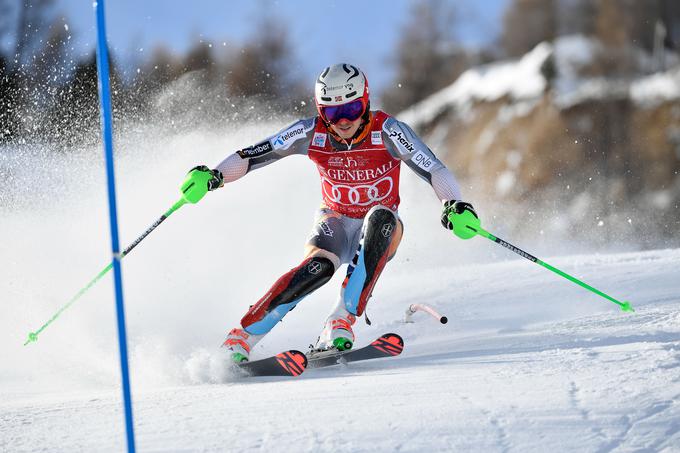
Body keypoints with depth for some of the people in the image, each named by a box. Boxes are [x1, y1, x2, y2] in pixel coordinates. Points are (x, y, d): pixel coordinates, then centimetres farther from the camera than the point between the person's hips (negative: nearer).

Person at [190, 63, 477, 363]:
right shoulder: (312, 133, -13)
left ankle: (341, 322, -35)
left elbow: (434, 170, -27)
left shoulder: (386, 131, -20)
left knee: (381, 216, -36)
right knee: (319, 266, -33)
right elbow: (252, 155, -10)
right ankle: (240, 337, -25)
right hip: (335, 223, 0)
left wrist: (455, 206, -45)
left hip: (380, 234, 0)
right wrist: (213, 176, -26)